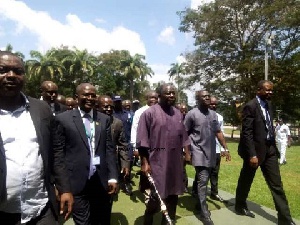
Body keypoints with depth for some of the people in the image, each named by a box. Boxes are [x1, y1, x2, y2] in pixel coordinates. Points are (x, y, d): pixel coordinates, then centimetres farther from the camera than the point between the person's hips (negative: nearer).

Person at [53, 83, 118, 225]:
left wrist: (112, 177, 0)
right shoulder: (63, 119, -3)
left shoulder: (104, 119, 6)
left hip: (101, 180, 4)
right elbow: (58, 153, -2)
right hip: (77, 181, -3)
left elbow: (109, 149, 5)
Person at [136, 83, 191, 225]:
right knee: (155, 197, 5)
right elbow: (142, 141, -11)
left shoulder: (178, 114, 8)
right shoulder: (149, 113, -10)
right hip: (157, 163, -5)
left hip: (175, 162, 6)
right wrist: (144, 162, -12)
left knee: (173, 195, 17)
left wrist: (187, 153, 9)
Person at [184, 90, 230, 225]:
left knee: (204, 180, 14)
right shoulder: (192, 114, -7)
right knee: (203, 180, -10)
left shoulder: (213, 114, 11)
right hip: (199, 152, -6)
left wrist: (225, 148, 9)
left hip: (211, 152, 6)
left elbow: (218, 132, 14)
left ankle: (199, 203, 31)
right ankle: (204, 212, -1)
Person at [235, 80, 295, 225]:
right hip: (255, 149, -7)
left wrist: (274, 146, 8)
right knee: (245, 181, 12)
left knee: (276, 184, 8)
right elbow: (247, 133, -19)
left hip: (269, 149, 7)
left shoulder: (268, 104, 10)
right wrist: (252, 154, -21)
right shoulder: (250, 106, -15)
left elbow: (269, 127, 13)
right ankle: (240, 207, 34)